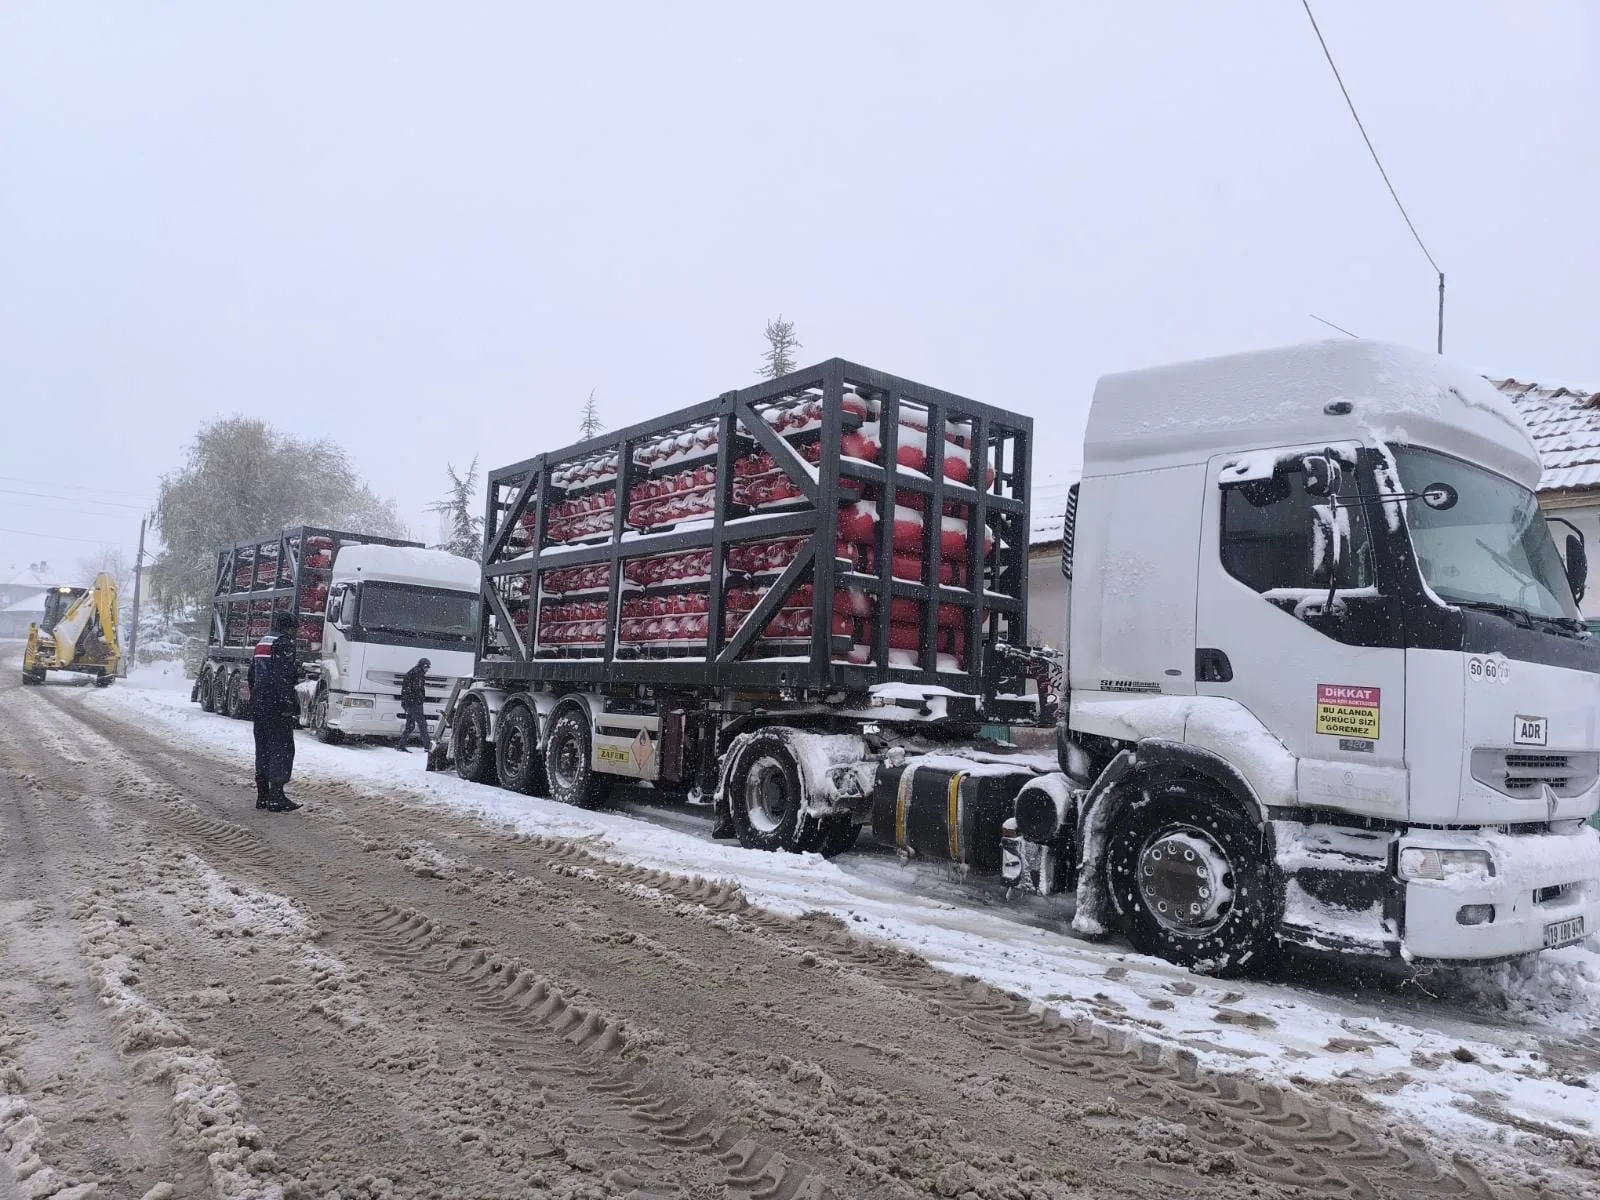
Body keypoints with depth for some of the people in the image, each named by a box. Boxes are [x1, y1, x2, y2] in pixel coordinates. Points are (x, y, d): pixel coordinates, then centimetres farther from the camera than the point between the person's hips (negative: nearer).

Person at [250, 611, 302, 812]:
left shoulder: (262, 643, 20)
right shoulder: (284, 643, -9)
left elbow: (252, 674, 23)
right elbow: (284, 676, -19)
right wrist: (287, 704, -20)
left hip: (258, 705, 9)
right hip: (276, 706, -9)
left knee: (263, 749, 13)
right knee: (282, 749, -7)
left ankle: (262, 795, 16)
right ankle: (276, 797, -11)